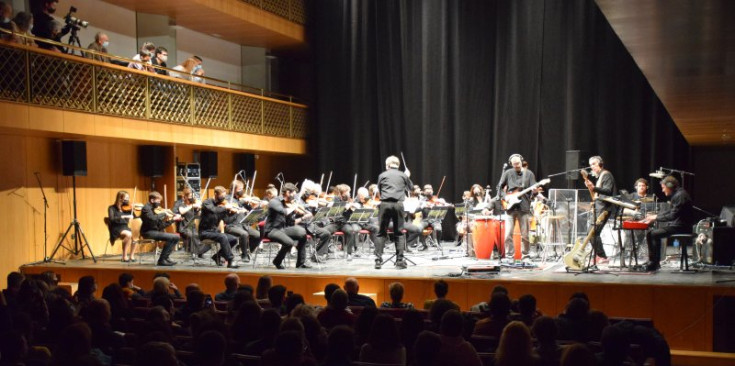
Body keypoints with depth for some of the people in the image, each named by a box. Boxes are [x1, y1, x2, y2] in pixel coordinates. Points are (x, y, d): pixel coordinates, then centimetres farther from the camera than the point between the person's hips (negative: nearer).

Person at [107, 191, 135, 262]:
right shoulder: (112, 208, -2)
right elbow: (111, 219, -19)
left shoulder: (127, 208, 11)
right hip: (116, 229, -4)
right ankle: (124, 257, -24)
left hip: (125, 228, 4)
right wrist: (123, 217, -29)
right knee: (128, 234, -34)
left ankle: (132, 256, -18)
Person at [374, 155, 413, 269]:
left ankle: (378, 259, 1)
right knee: (399, 233, 7)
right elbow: (411, 186, 22)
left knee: (381, 233, 5)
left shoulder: (382, 175, 6)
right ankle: (400, 260, 4)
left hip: (385, 204, 0)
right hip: (398, 204, 0)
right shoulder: (403, 175, 7)